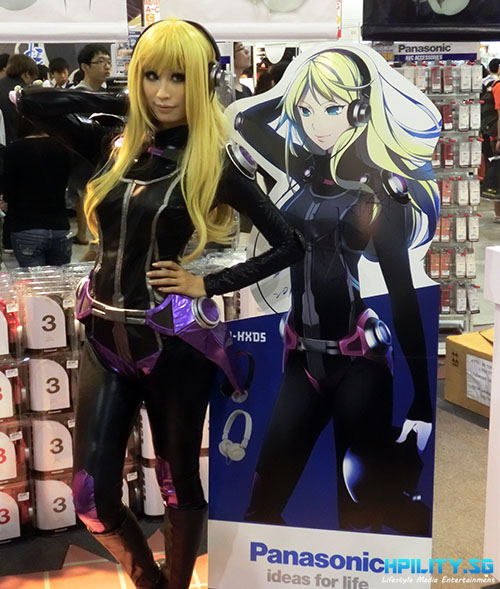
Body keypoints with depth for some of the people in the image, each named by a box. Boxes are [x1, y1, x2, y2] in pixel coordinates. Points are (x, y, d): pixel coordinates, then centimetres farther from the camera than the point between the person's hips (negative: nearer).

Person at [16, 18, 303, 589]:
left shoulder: (217, 163, -7)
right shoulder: (115, 146, 4)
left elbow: (289, 244, -5)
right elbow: (30, 102, 3)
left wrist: (208, 285, -8)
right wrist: (123, 101, 2)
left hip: (172, 339, -4)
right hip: (104, 333, 4)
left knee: (178, 480, 13)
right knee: (91, 497, 6)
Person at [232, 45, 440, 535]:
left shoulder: (381, 188, -6)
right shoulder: (307, 169, 7)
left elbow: (402, 294, -9)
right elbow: (245, 121, 21)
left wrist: (422, 400, -12)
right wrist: (295, 89, 10)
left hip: (358, 358, -5)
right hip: (302, 356, 5)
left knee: (362, 508, 0)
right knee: (263, 502, 3)